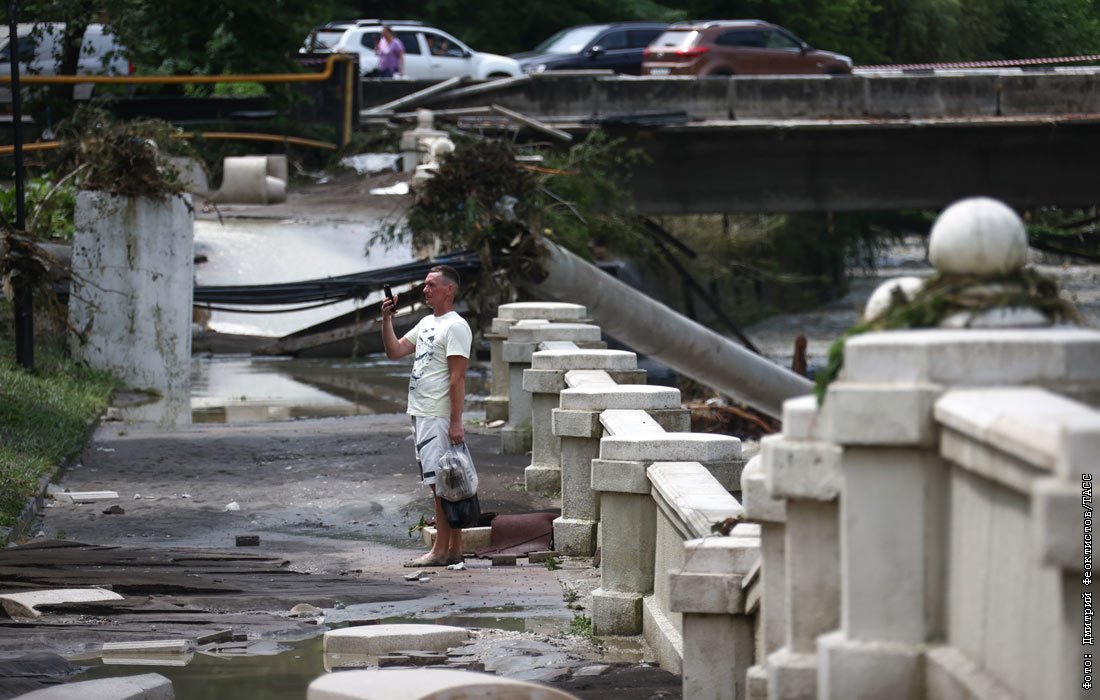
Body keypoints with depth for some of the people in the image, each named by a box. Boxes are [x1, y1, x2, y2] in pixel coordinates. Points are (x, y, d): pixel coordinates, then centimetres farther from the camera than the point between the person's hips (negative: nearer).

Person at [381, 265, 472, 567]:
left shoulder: (456, 327, -11)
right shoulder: (426, 323, 18)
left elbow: (457, 378, -17)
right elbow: (394, 351, 21)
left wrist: (456, 422, -21)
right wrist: (387, 319, 7)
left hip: (439, 418, -10)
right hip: (422, 415, 10)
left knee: (441, 483, -8)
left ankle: (441, 551, -8)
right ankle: (454, 550, 12)